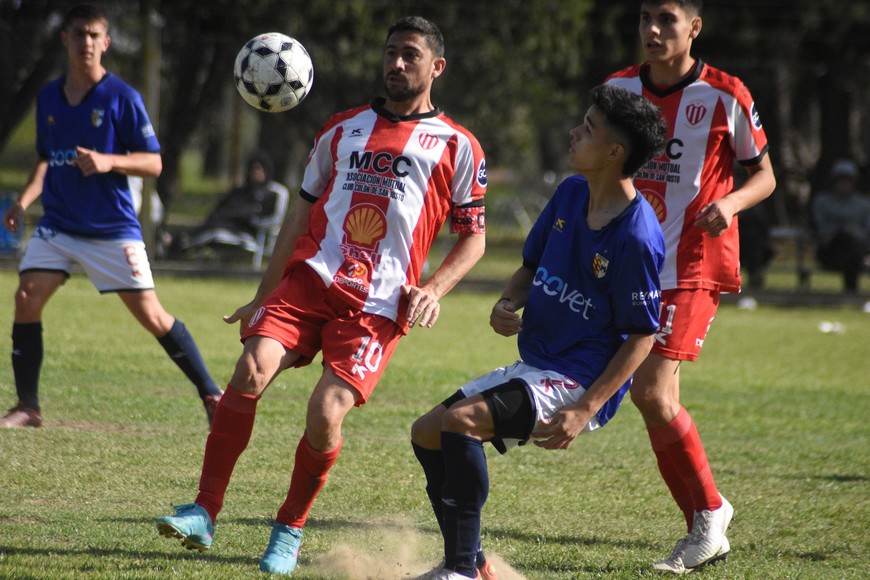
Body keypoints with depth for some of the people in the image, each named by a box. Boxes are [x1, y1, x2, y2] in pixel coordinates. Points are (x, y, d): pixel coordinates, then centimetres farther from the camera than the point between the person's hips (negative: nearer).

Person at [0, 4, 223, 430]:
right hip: (57, 225, 5)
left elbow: (153, 163, -7)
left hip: (113, 230, -4)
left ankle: (212, 396, 4)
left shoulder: (122, 98, -7)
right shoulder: (48, 97, 8)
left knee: (151, 315, -7)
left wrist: (108, 161, -23)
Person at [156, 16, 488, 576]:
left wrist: (433, 289, -7)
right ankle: (204, 514, -15)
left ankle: (289, 531, 6)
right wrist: (262, 297, 18)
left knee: (325, 414, -18)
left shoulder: (457, 146, 9)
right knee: (250, 371, -20)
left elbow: (473, 235, 10)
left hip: (378, 304, -3)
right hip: (309, 278, 3)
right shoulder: (342, 129, 19)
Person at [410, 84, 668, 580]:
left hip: (579, 383, -9)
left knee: (458, 421, -27)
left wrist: (584, 410, -24)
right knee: (427, 433, 9)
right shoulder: (570, 194, 4)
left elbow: (641, 335, -18)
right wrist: (507, 305, -6)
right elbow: (532, 265, 18)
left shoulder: (638, 237, -22)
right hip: (534, 367, 9)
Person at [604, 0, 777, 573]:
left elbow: (765, 175, 2)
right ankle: (707, 529, 17)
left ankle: (709, 511, -1)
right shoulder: (618, 89, 7)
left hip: (694, 267, -6)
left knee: (652, 392, -18)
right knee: (656, 399, 6)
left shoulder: (725, 96, -7)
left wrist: (731, 202, -19)